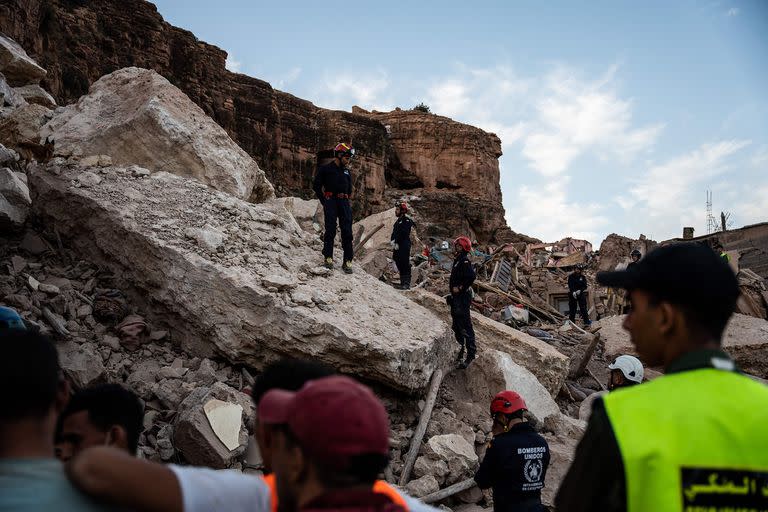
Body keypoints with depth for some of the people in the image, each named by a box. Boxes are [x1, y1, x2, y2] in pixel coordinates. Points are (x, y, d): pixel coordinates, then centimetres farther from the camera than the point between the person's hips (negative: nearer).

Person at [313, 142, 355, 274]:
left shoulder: (347, 171, 19)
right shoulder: (325, 169, 1)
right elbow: (316, 186, 2)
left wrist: (346, 200, 15)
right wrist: (324, 201, -2)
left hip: (344, 203, 5)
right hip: (331, 202, -5)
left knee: (347, 232, -3)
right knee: (330, 231, -6)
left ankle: (347, 261, -2)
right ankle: (328, 258, 5)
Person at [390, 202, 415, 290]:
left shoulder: (407, 220, -8)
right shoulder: (399, 220, 21)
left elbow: (403, 233, -17)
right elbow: (394, 232, 18)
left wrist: (397, 243, -17)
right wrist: (392, 240, 1)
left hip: (404, 246, -9)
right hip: (397, 246, 9)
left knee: (405, 265, -10)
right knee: (399, 264, 10)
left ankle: (407, 284, -9)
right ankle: (403, 283, 16)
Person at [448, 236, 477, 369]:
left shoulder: (464, 262, -16)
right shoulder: (457, 260, 14)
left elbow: (471, 277, -30)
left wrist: (460, 288, -22)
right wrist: (452, 286, 12)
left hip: (463, 297, -11)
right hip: (456, 298, 11)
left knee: (466, 327, -8)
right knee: (457, 326, 17)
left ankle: (471, 354, -5)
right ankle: (460, 353, 27)